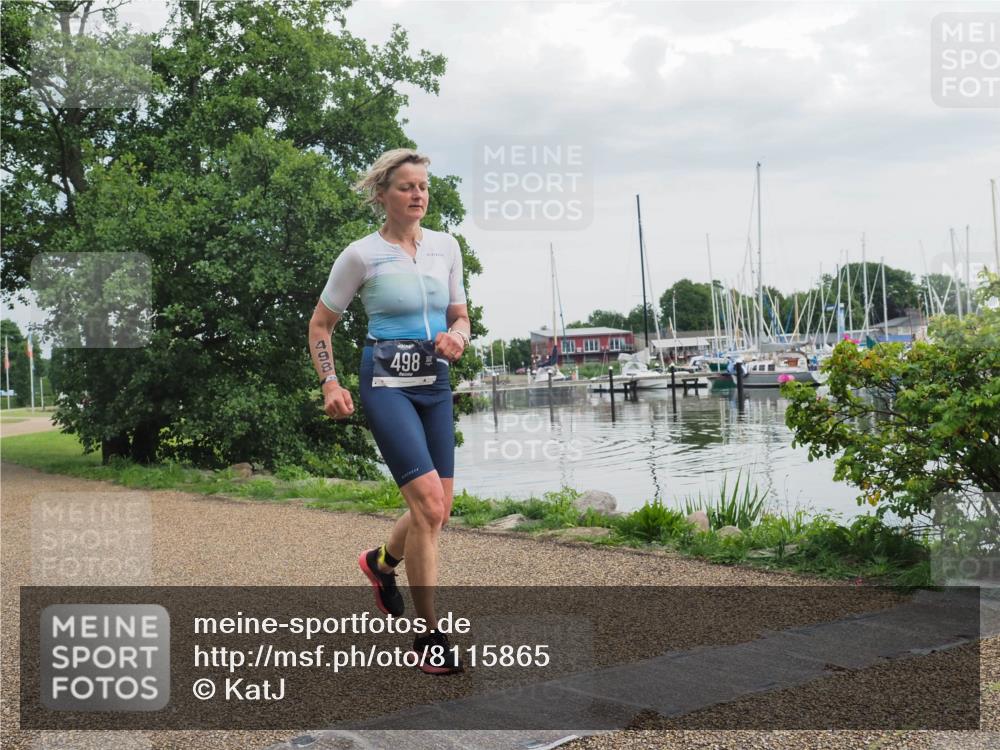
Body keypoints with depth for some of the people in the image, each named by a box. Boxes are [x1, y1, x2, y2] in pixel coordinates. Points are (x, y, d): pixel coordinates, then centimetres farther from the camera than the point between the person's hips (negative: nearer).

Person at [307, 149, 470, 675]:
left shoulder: (446, 246, 6)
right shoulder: (362, 255, -7)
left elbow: (460, 315, 15)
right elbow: (320, 324, 2)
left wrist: (457, 337, -8)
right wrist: (330, 384, -9)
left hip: (435, 383, 6)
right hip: (387, 383, -6)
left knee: (438, 510, 9)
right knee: (428, 504, -17)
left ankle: (381, 561, 42)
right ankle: (429, 635, -6)